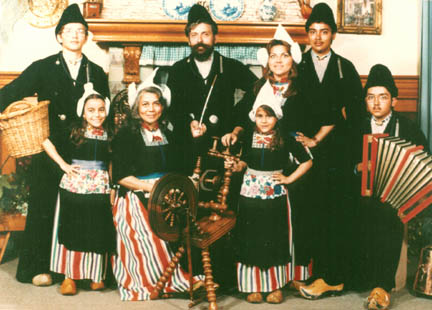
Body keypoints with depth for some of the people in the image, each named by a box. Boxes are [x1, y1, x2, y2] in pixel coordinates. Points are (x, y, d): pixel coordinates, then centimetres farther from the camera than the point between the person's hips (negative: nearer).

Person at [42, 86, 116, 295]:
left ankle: (96, 274, 20)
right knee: (72, 229, 3)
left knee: (97, 232, 6)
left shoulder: (109, 136, 6)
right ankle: (69, 275, 13)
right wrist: (63, 164, -5)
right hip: (73, 186, -2)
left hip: (100, 188, 2)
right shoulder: (74, 131, -2)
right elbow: (47, 143, 0)